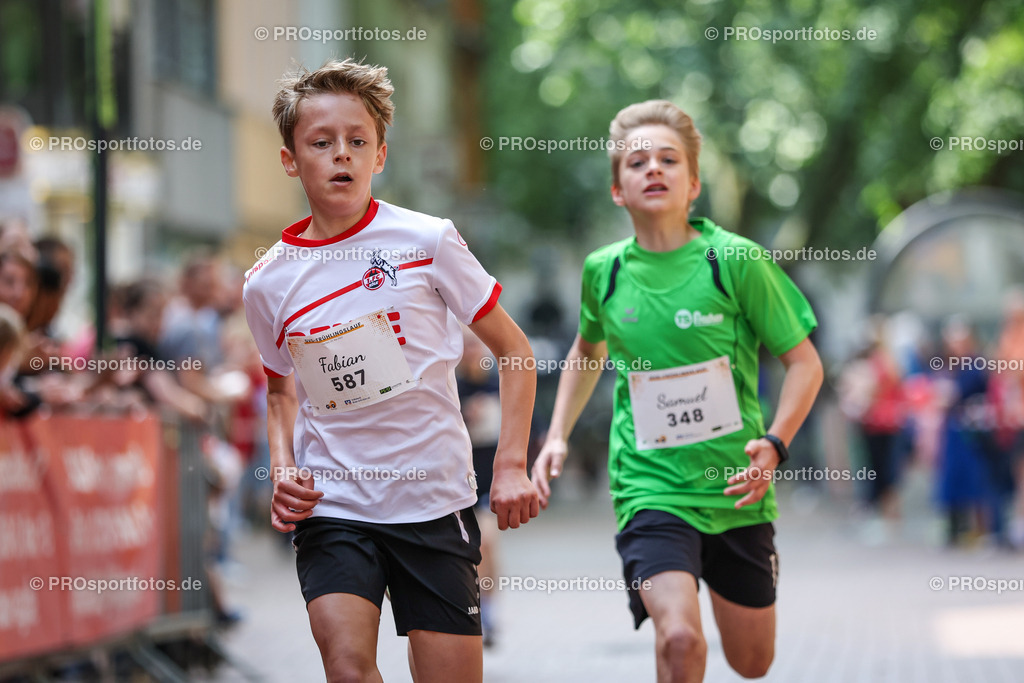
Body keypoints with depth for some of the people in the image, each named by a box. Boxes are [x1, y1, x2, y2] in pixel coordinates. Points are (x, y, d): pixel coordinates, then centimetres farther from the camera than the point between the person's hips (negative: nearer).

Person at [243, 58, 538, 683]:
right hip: (331, 505, 1)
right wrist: (283, 466, 4)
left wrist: (511, 465, -5)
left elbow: (513, 351, 4)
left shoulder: (427, 241, -4)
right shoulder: (268, 283, 2)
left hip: (435, 501, -1)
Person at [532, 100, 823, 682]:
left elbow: (804, 362, -2)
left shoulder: (736, 260, -8)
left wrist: (775, 445, -16)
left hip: (736, 488, 1)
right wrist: (558, 436, 12)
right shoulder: (604, 271, 1)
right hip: (650, 487, 0)